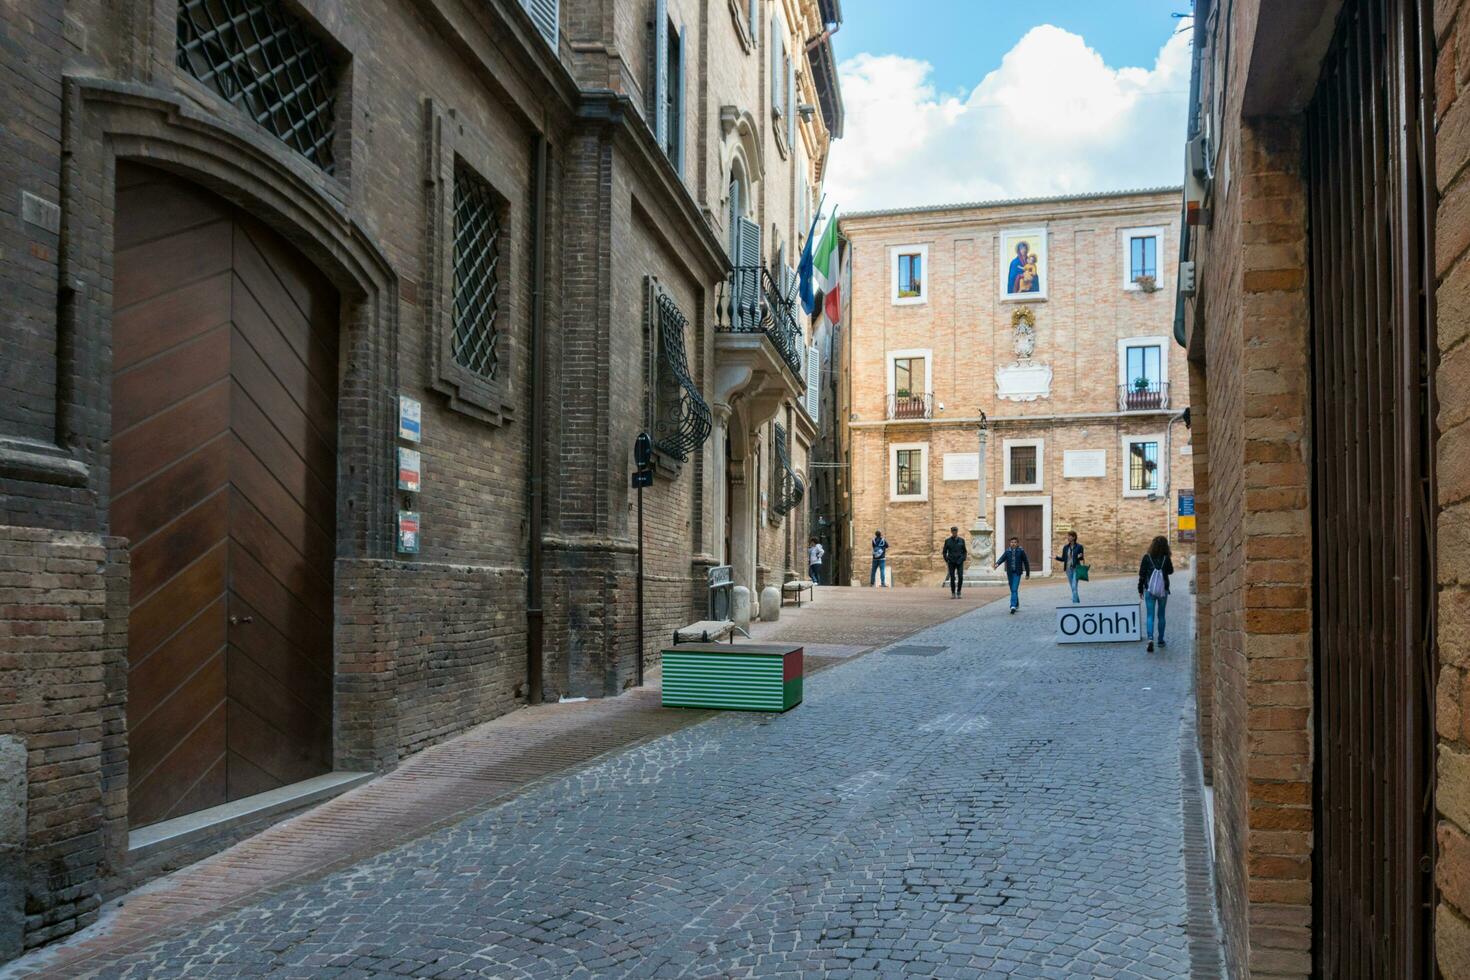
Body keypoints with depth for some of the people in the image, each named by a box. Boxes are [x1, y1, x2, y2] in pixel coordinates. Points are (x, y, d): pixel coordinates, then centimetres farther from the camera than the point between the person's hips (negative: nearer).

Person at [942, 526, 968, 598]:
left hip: (959, 562, 0)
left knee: (960, 577, -10)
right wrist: (946, 561, -2)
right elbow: (944, 551, 7)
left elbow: (965, 551, 11)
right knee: (952, 578, -2)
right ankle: (953, 593, 7)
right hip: (951, 562, 0)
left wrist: (963, 559, -2)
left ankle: (958, 592, 4)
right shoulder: (947, 541, 2)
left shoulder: (961, 540, 4)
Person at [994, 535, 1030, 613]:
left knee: (1014, 589, -15)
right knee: (1013, 590, 14)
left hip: (1017, 573, -4)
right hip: (1009, 573, 4)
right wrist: (997, 564, -31)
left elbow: (1026, 562, 3)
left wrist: (1027, 573, 5)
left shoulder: (1021, 551, -3)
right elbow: (1002, 558, -10)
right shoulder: (1007, 551, 4)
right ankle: (1017, 604, 32)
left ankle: (1013, 606, -21)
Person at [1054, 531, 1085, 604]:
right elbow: (1063, 559, 10)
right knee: (1072, 587, 11)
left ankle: (1075, 601, -14)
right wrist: (1056, 557, -6)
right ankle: (1077, 601, 24)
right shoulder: (1065, 547, 6)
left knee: (1074, 586, -14)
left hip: (1076, 568, -4)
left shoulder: (1079, 547, -4)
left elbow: (1082, 558, 2)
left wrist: (1079, 557, -20)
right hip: (1068, 569, 4)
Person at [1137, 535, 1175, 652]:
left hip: (1149, 590, -1)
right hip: (1163, 590, 1)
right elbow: (1170, 571, 11)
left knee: (1150, 616, -1)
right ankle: (1160, 641, 20)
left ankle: (1150, 638, -21)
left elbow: (1142, 574, -3)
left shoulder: (1147, 557, -6)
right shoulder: (1166, 558, -7)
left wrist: (1140, 589, 5)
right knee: (1161, 615, 14)